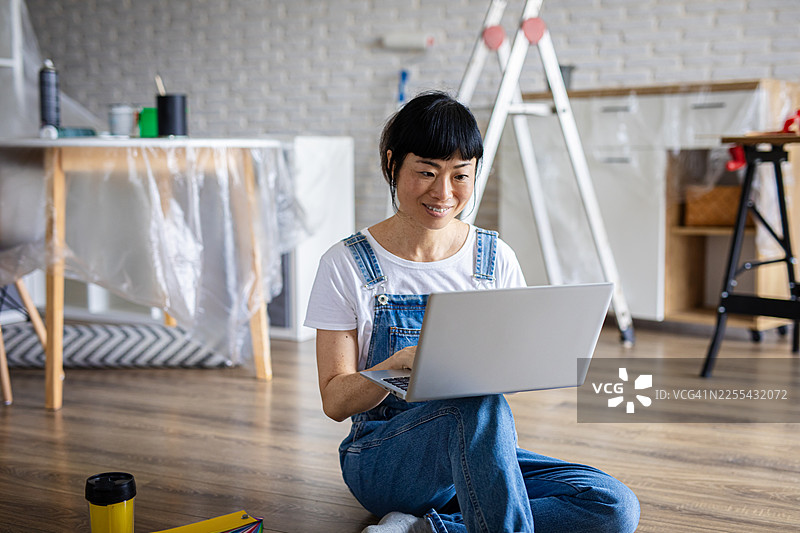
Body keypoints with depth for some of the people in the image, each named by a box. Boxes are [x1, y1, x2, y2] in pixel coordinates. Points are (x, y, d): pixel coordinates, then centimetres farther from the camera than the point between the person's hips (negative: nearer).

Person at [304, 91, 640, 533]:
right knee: (482, 408, -37)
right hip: (382, 461, -5)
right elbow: (336, 401, -7)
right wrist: (403, 363, -26)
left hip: (480, 454, 5)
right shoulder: (347, 264, -5)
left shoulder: (495, 259, 4)